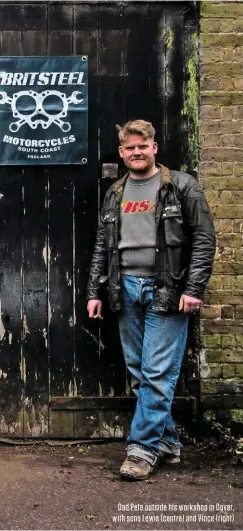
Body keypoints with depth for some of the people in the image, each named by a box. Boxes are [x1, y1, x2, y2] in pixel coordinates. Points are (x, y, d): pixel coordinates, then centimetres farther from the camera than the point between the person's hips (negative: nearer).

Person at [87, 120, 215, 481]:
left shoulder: (181, 186, 0)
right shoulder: (115, 195, 14)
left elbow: (204, 238, -5)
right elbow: (102, 247, 17)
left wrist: (194, 289, -13)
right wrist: (94, 292, 10)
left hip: (166, 290, -5)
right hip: (127, 289, 5)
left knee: (158, 373, -7)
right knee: (139, 373, 8)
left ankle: (143, 448, 1)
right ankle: (167, 441, 20)